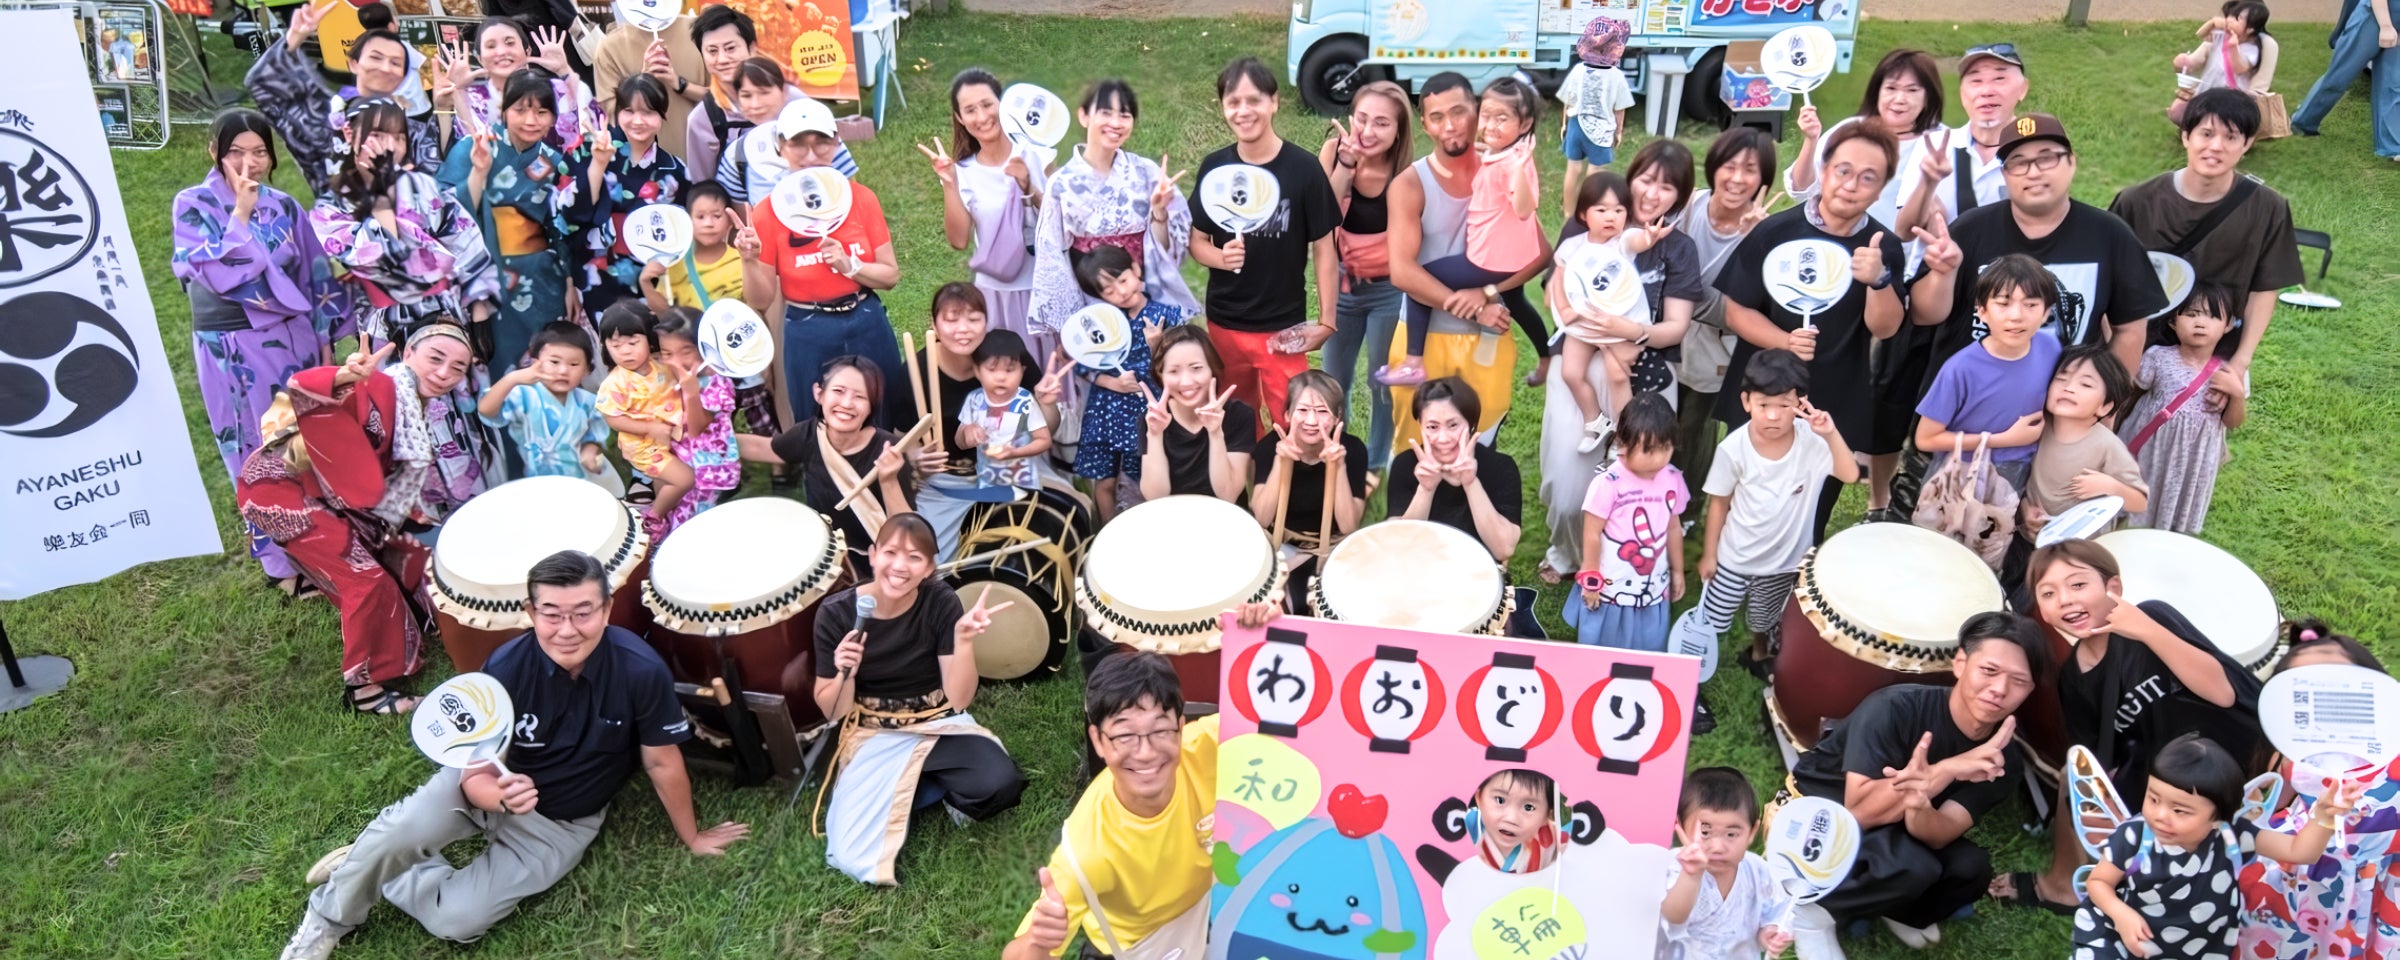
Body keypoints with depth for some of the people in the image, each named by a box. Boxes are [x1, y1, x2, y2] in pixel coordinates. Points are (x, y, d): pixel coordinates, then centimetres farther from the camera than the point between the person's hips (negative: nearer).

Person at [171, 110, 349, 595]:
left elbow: (316, 276, 8)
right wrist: (241, 213, -18)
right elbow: (216, 273, -18)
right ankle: (284, 562, 15)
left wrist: (323, 340, 5)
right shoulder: (194, 205, -6)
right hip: (232, 349, -3)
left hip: (291, 341, 3)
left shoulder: (284, 206, 5)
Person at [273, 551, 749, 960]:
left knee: (456, 921, -17)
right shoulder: (506, 669, -23)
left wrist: (691, 836, 0)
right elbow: (475, 774, -15)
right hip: (492, 784, 1)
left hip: (561, 822, 0)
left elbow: (662, 762, -13)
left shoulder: (641, 670, -29)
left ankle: (388, 879, 16)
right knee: (399, 832, -27)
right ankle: (330, 916, 5)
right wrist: (502, 796, -38)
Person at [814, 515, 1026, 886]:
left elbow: (959, 701, -16)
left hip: (939, 725, 0)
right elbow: (832, 711, -5)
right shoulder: (836, 612, -13)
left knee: (1001, 785, -31)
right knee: (855, 859, -22)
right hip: (873, 735, 0)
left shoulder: (941, 602, -14)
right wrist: (845, 674, -26)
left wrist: (963, 639, -31)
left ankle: (911, 793, 1)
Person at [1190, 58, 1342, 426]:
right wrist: (1220, 256, -18)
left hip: (1284, 324, -3)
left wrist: (1326, 320, -7)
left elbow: (1323, 248, -5)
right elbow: (1197, 240, 5)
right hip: (1224, 323, 3)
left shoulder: (1303, 168, -11)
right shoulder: (1214, 167, -3)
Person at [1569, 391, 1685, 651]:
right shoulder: (1608, 483, -23)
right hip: (1611, 588, -4)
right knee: (1602, 650, 12)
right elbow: (1592, 534, -14)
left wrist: (1677, 571, 16)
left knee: (1648, 650, 16)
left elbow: (1674, 528, 7)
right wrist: (1591, 579, -7)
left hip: (1653, 587, 4)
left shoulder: (1672, 479, -7)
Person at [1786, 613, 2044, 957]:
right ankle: (1812, 910, -8)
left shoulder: (2004, 758, -11)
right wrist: (1947, 770, -40)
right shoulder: (1895, 708, -27)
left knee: (1970, 866, -22)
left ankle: (1900, 911, 6)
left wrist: (1919, 806, -48)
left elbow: (1938, 836, -24)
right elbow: (1859, 811, -32)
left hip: (1891, 831, 5)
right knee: (1912, 867, -31)